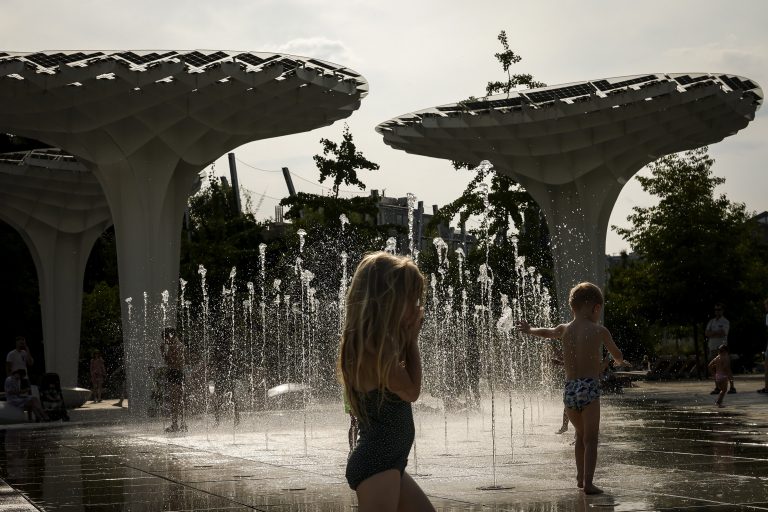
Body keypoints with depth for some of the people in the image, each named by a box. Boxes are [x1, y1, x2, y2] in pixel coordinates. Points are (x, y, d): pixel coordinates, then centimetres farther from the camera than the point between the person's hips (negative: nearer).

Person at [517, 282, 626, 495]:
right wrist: (620, 362, 41)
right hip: (589, 388, -5)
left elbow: (546, 332, 32)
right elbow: (617, 355, 16)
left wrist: (529, 329, 53)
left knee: (580, 435, 22)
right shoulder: (599, 331, -1)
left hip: (569, 389, 5)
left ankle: (580, 477, 28)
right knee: (590, 439, -4)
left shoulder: (564, 330, 9)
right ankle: (588, 482, -13)